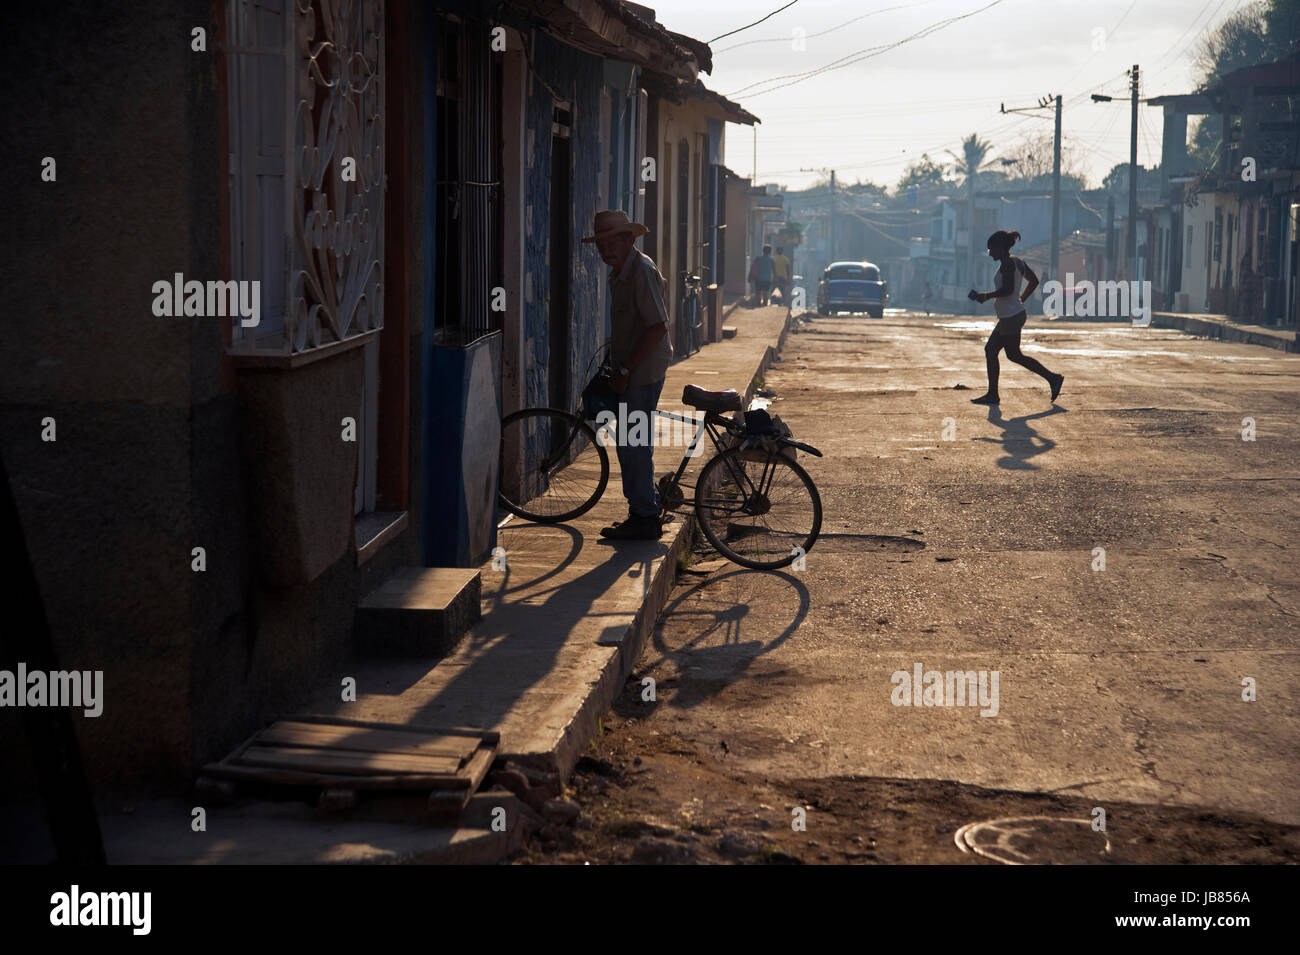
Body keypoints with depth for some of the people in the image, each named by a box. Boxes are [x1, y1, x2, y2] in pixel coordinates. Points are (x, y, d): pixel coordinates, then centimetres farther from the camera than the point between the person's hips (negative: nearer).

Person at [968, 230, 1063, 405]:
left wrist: (986, 296, -16)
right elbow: (1034, 281, 21)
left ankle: (1053, 378, 1)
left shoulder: (1007, 264, -16)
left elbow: (1007, 290, -25)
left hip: (1011, 317, -10)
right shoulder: (1017, 262, 13)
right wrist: (1021, 300, 22)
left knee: (1014, 355, -2)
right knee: (990, 350, 12)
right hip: (1010, 317, 10)